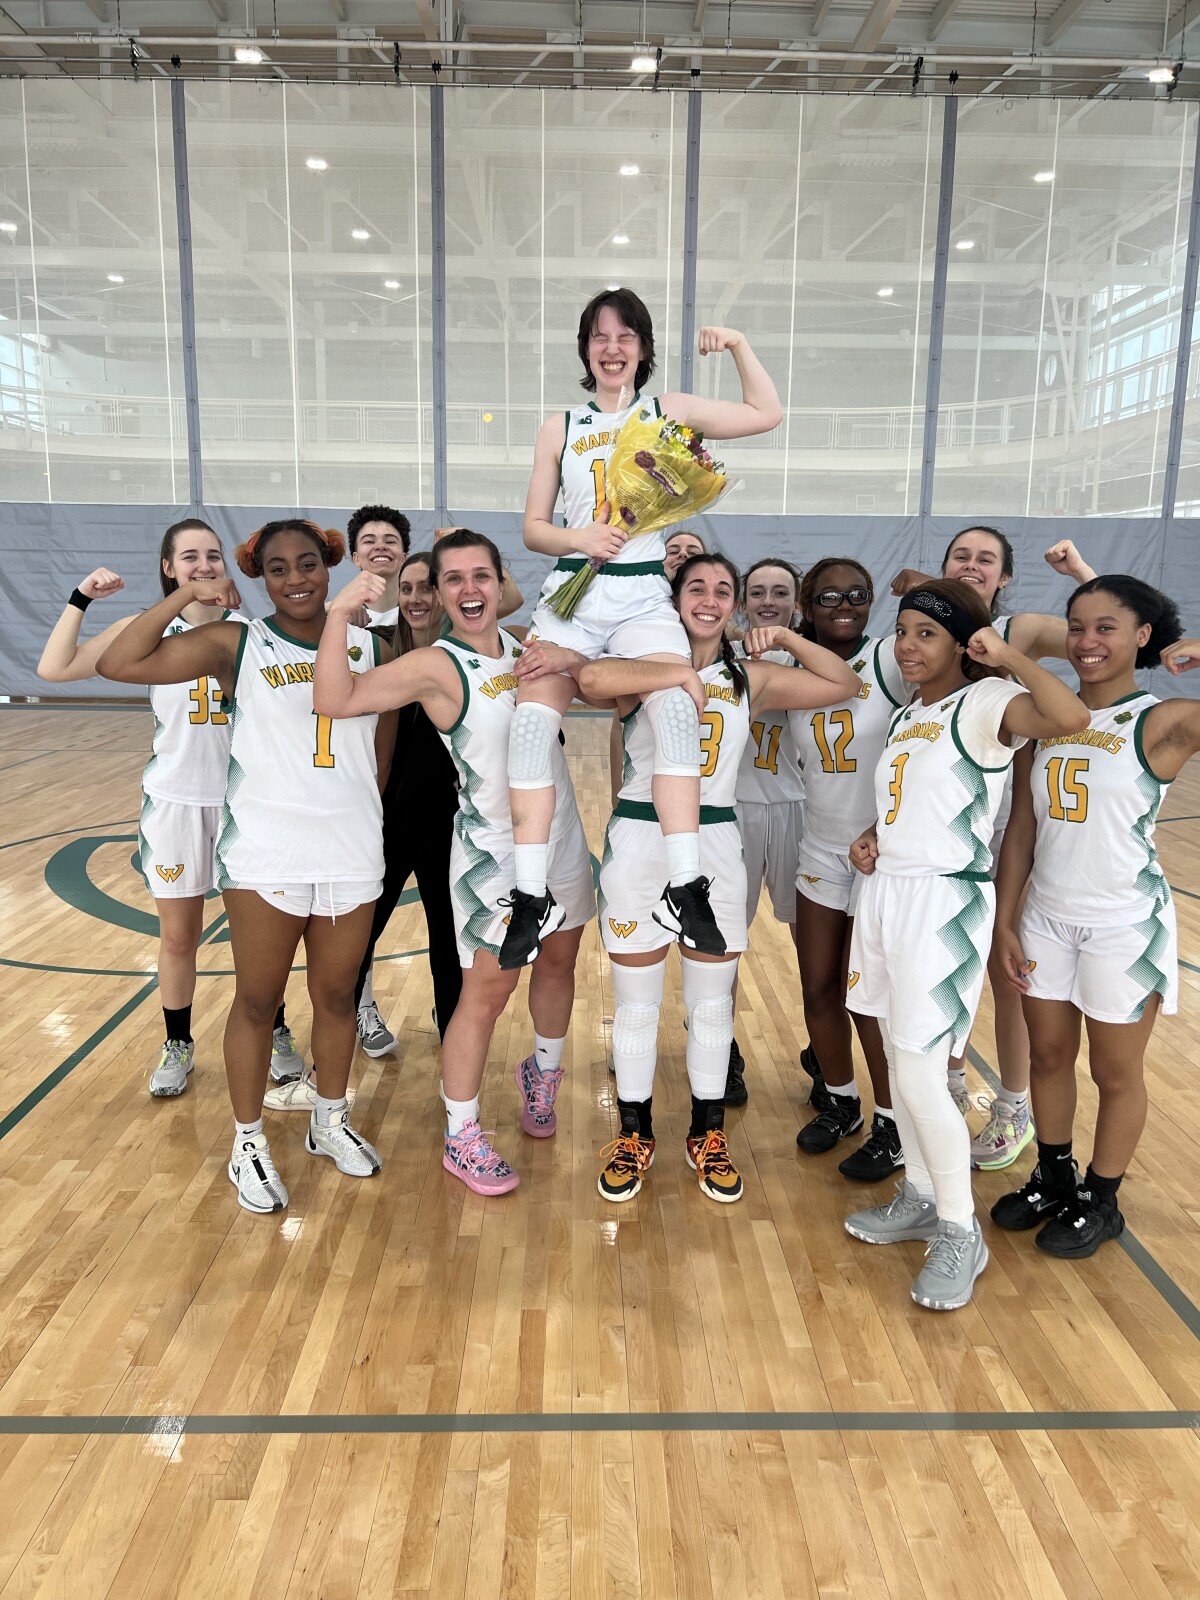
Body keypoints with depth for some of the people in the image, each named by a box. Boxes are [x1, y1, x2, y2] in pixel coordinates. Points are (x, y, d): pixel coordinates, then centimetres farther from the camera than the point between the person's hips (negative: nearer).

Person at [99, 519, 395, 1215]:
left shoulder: (372, 649, 5)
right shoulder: (235, 644, -3)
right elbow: (120, 663, -12)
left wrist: (354, 807, 10)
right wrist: (186, 596, -13)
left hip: (352, 856, 3)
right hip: (264, 857, -2)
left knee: (336, 994, 15)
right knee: (257, 1000, 9)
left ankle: (331, 1120, 36)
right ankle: (250, 1143, 26)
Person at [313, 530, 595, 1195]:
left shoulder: (526, 646, 3)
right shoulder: (434, 666, -14)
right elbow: (335, 702, -24)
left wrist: (571, 661, -12)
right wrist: (339, 614, -33)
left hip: (562, 834, 6)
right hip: (494, 848, -6)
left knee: (558, 962, 20)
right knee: (487, 990, -2)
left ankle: (542, 1074, 46)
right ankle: (461, 1139, 15)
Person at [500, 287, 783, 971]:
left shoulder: (670, 411, 13)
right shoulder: (561, 428, 15)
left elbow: (767, 414, 17)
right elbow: (534, 528, 12)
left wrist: (739, 345, 9)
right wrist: (582, 538, -7)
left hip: (643, 596, -1)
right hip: (570, 592, 1)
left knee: (677, 709, -30)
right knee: (533, 720, -22)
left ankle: (686, 893, -27)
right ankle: (532, 900, -15)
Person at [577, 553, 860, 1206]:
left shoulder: (749, 677, 8)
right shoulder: (647, 664, -4)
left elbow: (844, 684, 9)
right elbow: (592, 677, -27)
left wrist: (786, 639, 0)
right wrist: (680, 673, -25)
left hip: (715, 843, 3)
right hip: (639, 839, -3)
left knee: (711, 1002, 12)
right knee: (636, 1002, 8)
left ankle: (708, 1135, 29)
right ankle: (634, 1134, 26)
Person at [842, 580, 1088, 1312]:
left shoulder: (984, 703, -12)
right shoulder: (907, 715, 14)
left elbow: (1070, 716, -32)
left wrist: (1009, 657, -22)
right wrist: (870, 840, 5)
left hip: (944, 902, -8)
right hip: (886, 893, 8)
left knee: (921, 1072, -5)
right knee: (899, 1063, 15)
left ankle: (961, 1235, 14)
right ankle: (920, 1199, 33)